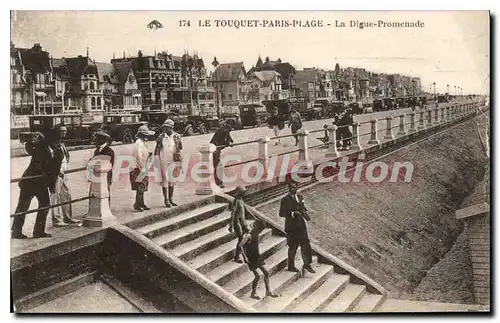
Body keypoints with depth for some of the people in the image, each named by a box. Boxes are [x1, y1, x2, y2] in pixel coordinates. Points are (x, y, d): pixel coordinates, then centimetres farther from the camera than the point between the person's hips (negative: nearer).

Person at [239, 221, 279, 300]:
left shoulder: (256, 234, 4)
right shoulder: (248, 236, -21)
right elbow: (240, 245, -25)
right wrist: (245, 257, -26)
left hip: (257, 257, 8)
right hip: (251, 259, -8)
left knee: (266, 273, 7)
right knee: (257, 276, -6)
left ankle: (268, 292, 17)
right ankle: (253, 293, 14)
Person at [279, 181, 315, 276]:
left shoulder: (300, 197, 10)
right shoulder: (285, 200, -9)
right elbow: (281, 213, -12)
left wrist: (305, 213, 2)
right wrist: (292, 213, -23)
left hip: (301, 225, 5)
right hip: (291, 226, -5)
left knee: (305, 244, 2)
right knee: (292, 247, 5)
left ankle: (307, 265, 14)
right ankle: (291, 266, 21)